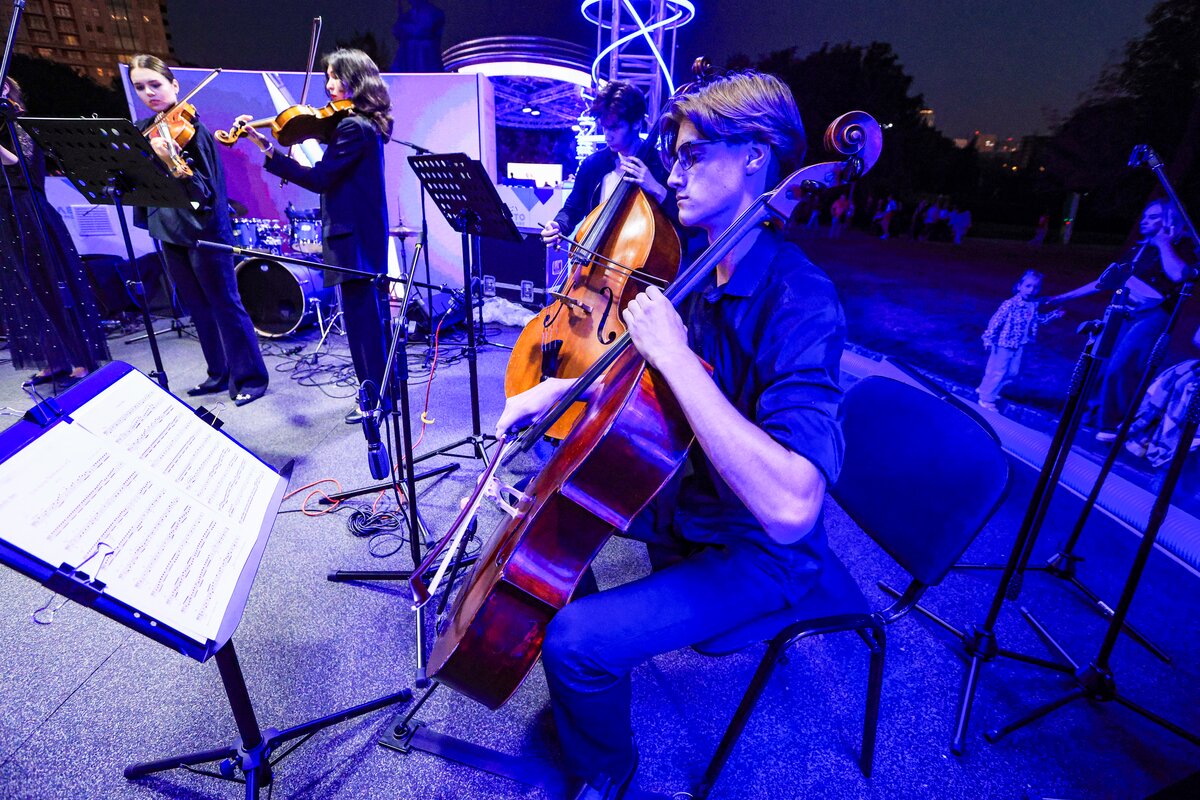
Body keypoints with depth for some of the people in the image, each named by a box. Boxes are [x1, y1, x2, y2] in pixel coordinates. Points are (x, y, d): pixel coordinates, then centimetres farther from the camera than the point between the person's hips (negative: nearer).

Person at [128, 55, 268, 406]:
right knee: (197, 306, 13)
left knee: (225, 304, -3)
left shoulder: (191, 127, -10)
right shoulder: (142, 130, 11)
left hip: (202, 229, -8)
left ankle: (250, 377, 5)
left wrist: (173, 161, -36)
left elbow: (205, 189, -20)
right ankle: (219, 373, 24)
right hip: (168, 229, 8)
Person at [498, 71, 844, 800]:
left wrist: (674, 354, -38)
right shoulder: (707, 268, -2)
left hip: (755, 555, -8)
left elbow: (789, 510, -41)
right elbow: (640, 365, 13)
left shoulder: (800, 302, -29)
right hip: (686, 496, 8)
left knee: (577, 641, -22)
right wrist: (557, 388, -3)